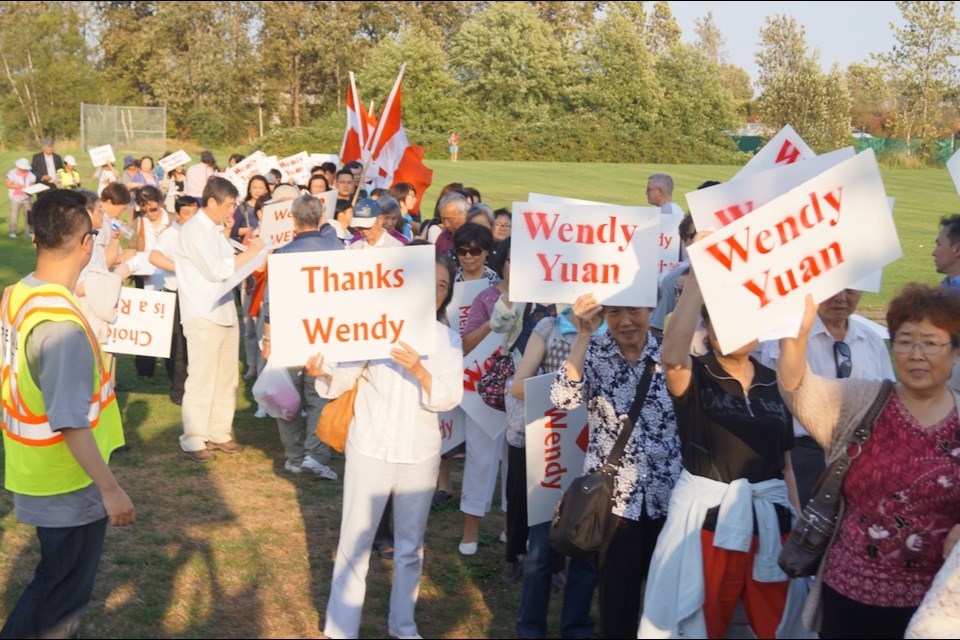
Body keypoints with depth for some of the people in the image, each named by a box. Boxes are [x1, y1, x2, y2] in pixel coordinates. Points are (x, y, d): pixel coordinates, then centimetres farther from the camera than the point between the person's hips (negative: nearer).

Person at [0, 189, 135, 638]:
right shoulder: (62, 325, -29)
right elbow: (70, 424, -30)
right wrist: (111, 488, -22)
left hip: (37, 476, 8)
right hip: (69, 487, -8)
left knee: (58, 582, 27)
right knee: (63, 592, 10)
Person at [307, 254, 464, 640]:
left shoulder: (447, 339, 1)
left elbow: (449, 398, -11)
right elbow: (344, 378, -8)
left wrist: (419, 370, -29)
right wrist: (322, 373, -30)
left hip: (421, 454, 3)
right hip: (370, 449, -2)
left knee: (411, 546, 15)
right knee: (355, 541, 3)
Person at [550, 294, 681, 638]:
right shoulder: (592, 352, -5)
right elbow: (564, 398, -23)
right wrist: (584, 334, -26)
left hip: (666, 494, 1)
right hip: (612, 495, -1)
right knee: (617, 593, 7)